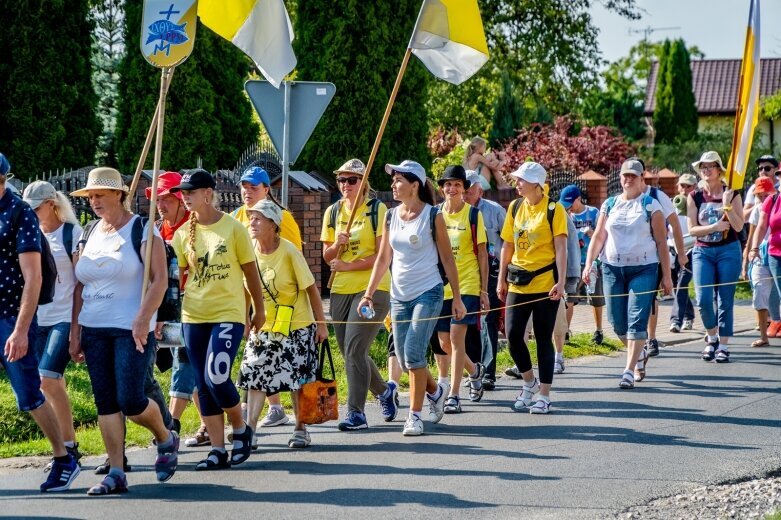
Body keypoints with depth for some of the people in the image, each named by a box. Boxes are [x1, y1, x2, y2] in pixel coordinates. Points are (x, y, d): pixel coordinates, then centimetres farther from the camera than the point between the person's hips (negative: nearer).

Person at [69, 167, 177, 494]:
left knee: (130, 401, -10)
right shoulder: (89, 235, 12)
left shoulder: (142, 231, -5)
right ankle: (116, 473, 6)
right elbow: (79, 287, 14)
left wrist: (143, 320, -23)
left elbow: (160, 280, -12)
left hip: (131, 329, -6)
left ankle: (166, 440, 19)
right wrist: (75, 332, 8)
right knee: (105, 403, 3)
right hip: (94, 330, 6)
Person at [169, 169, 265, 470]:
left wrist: (259, 310, 10)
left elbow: (250, 272, 3)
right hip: (194, 317, 4)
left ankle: (241, 430, 9)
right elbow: (177, 276, 5)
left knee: (216, 377, -17)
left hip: (228, 314, -4)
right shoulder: (182, 234, 5)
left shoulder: (233, 228, -5)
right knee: (204, 387, 4)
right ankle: (218, 451, 11)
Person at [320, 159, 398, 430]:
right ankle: (385, 390, 34)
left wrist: (348, 266, -15)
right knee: (350, 353, 9)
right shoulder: (333, 212, 11)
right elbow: (327, 256, 13)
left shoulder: (377, 210, -5)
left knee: (354, 350, -15)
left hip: (372, 288, -6)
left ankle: (356, 412, -10)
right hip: (340, 290, 6)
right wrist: (337, 245, -9)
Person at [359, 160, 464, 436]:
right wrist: (369, 294, 5)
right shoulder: (391, 216, 8)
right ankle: (435, 391, 35)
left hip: (428, 293, -5)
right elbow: (383, 258, 12)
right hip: (399, 296, 5)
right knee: (404, 358, 7)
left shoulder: (432, 216, -5)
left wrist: (457, 298, -3)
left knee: (414, 353, -15)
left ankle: (415, 415, -6)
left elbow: (447, 258, -2)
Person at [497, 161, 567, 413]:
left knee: (543, 339, 1)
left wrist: (560, 282, -19)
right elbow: (507, 246, 13)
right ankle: (529, 382, 22)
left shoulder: (553, 210, -6)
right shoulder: (515, 207, 8)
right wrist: (502, 279, 11)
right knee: (512, 335, -2)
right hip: (518, 283, 4)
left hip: (545, 282, -4)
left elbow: (560, 248, -10)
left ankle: (544, 395, 9)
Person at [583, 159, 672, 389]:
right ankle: (640, 354, 32)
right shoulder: (609, 204, 10)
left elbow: (661, 242, 0)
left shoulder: (650, 205, 1)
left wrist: (666, 276, -3)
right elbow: (598, 237, 12)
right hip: (612, 268, 4)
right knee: (617, 322, 6)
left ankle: (629, 370, -8)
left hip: (643, 269, -4)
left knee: (636, 320, -10)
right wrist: (588, 264, 0)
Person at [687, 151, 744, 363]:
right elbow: (692, 229, 0)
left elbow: (738, 226, -8)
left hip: (728, 251, -1)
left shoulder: (732, 194, 0)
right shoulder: (694, 198, 4)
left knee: (725, 301, -1)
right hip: (702, 251, 1)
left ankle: (723, 346, 6)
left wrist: (727, 204, -19)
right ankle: (712, 337, 16)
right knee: (703, 299, -8)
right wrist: (714, 227, -15)